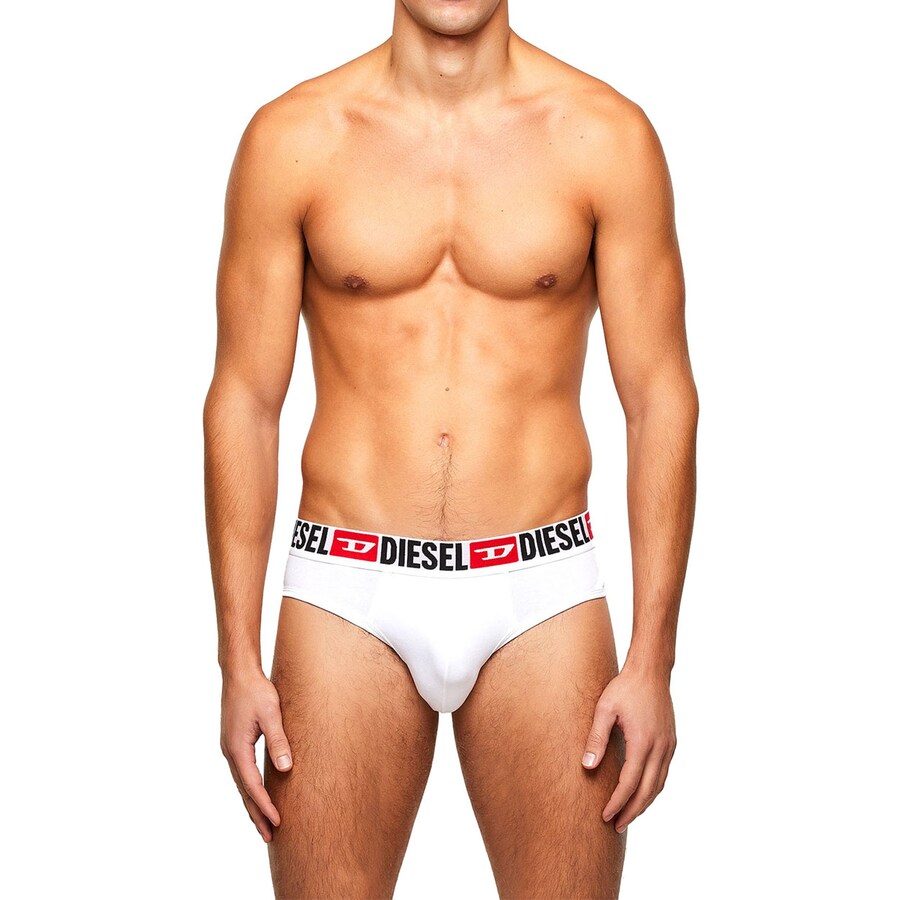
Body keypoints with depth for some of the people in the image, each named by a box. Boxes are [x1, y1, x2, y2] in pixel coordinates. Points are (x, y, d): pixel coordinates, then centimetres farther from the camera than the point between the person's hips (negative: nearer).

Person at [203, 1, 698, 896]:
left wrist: (652, 659, -4)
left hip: (540, 590, 0)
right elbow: (243, 399, 2)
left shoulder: (608, 134, -1)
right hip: (348, 590, 0)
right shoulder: (291, 137, 0)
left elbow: (661, 400, 1)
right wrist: (238, 659, -2)